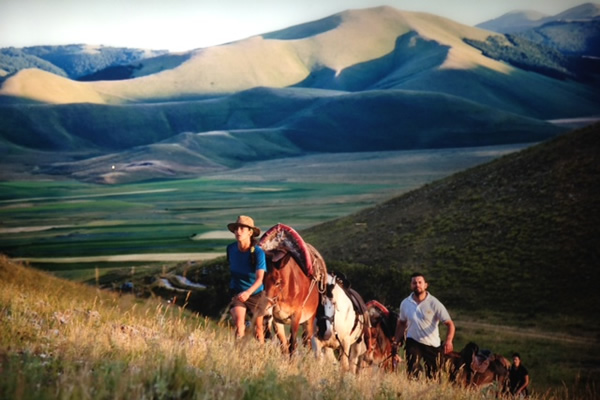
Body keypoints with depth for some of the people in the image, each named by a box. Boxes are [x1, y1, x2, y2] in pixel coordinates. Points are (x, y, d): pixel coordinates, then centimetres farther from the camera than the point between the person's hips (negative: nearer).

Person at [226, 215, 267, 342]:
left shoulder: (258, 252, -22)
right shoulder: (231, 249, -9)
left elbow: (259, 278, -31)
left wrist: (248, 292, -48)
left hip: (256, 294, -2)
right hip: (237, 293, 2)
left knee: (258, 328, 13)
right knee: (238, 324, -20)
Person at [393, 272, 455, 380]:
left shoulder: (434, 303, -12)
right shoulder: (405, 303, -1)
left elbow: (450, 324, -15)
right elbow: (401, 323, 15)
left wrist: (448, 340, -32)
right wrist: (396, 340, 3)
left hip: (432, 345, -1)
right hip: (413, 342, 1)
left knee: (433, 377, 8)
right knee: (412, 374, -17)